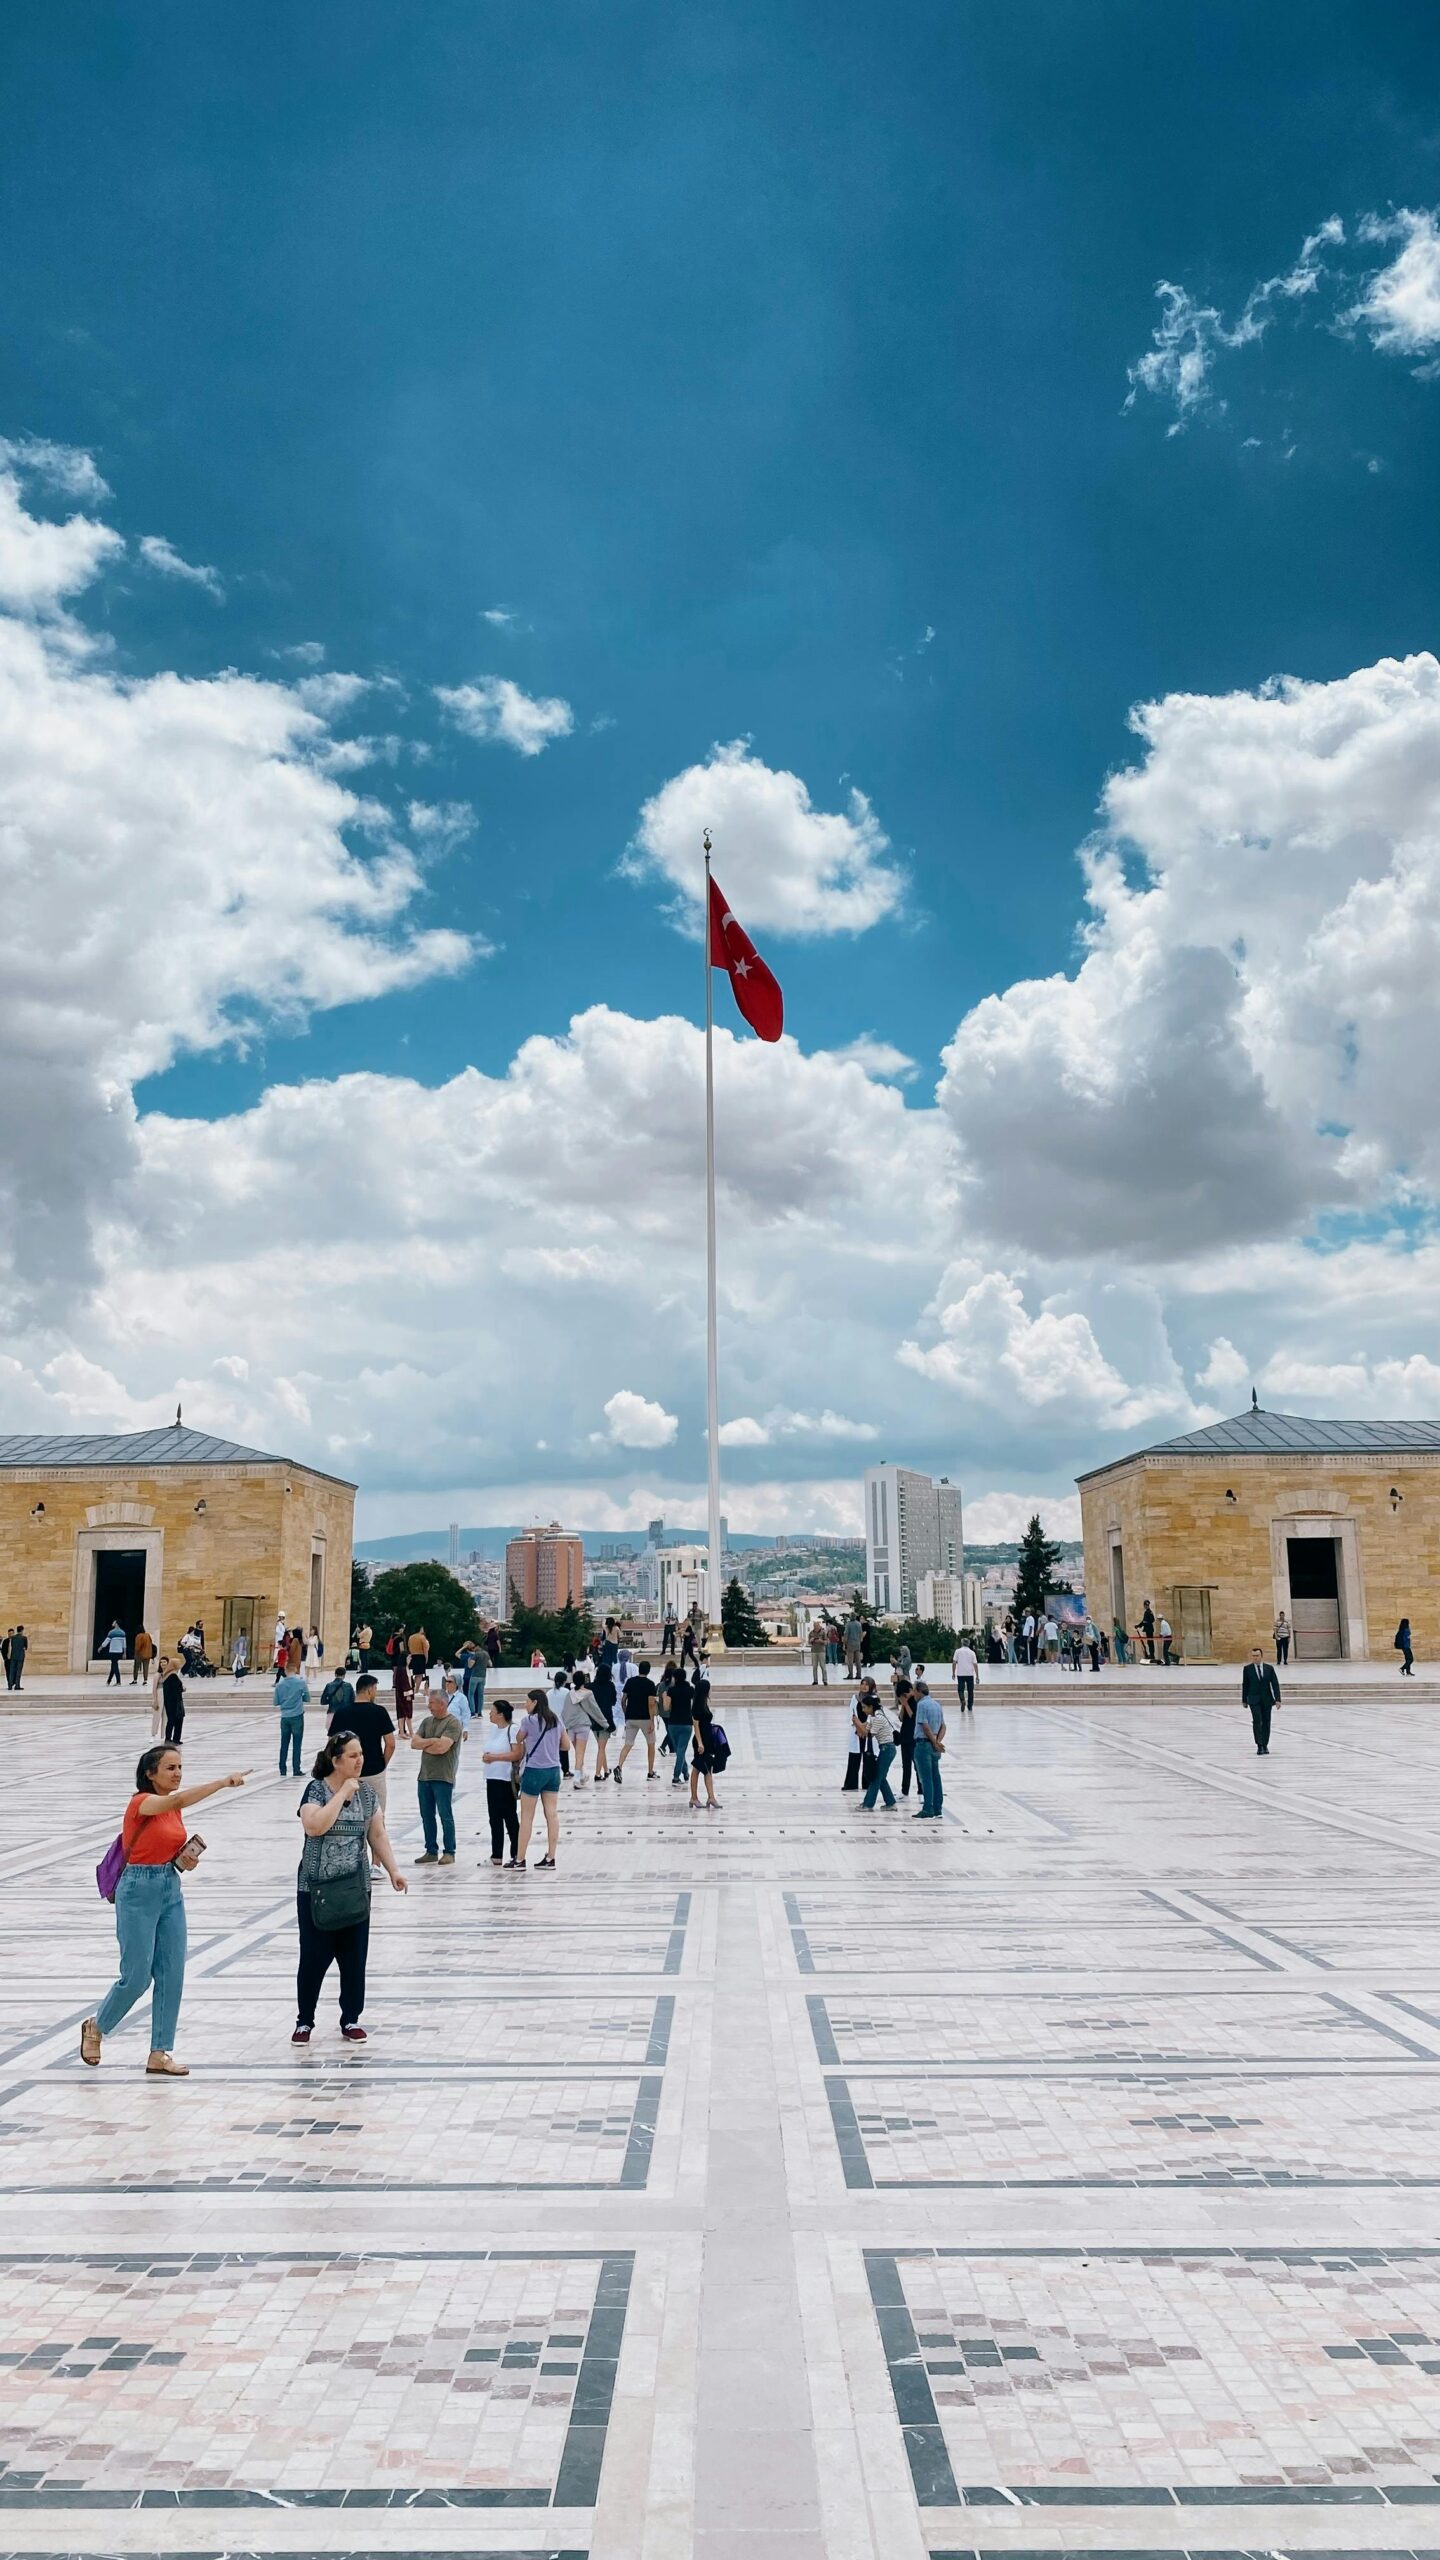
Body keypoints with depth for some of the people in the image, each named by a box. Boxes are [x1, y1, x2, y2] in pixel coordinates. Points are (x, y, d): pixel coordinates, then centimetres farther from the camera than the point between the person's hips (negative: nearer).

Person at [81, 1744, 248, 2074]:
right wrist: (222, 1782, -45)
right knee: (137, 1976, -1)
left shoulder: (174, 1810, 9)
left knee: (172, 1976, 4)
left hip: (171, 1892, 7)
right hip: (138, 1892, -7)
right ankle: (95, 2028, 27)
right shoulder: (141, 1803, -15)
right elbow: (179, 1799, -35)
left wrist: (185, 1861, -4)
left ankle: (159, 2054, 12)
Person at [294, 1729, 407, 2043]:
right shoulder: (316, 1790, -11)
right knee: (313, 1957, 3)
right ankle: (305, 2021, 21)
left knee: (354, 1957, 7)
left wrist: (393, 1870, 3)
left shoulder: (367, 1791, 3)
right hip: (316, 1890, -4)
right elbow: (314, 1826, -29)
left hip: (355, 1889, 4)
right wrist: (343, 1792, -24)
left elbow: (378, 1834, 9)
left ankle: (351, 2020, 21)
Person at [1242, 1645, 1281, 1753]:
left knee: (1266, 1722, 6)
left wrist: (1277, 1699, -7)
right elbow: (1245, 1685, 4)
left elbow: (1275, 1684, 1)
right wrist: (1244, 1700, 5)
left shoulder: (1269, 1668, 2)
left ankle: (1265, 1745, 16)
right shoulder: (1247, 1668, 0)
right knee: (1257, 1721, -14)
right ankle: (1259, 1745, -14)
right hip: (1254, 1700, -2)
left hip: (1267, 1699, 2)